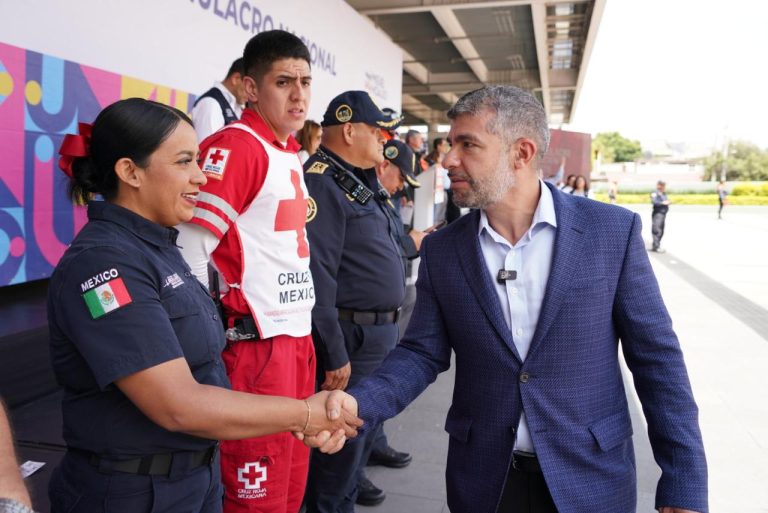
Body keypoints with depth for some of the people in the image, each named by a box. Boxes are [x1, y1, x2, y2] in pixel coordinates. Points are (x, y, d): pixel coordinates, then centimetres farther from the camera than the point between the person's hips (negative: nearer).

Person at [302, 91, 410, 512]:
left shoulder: (359, 182, 15)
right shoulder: (322, 181, -17)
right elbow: (316, 274, -24)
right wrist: (335, 354, -22)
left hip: (381, 332, 10)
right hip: (353, 336, -10)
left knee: (364, 431, 21)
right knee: (344, 441, 3)